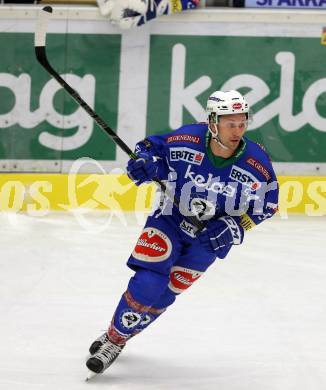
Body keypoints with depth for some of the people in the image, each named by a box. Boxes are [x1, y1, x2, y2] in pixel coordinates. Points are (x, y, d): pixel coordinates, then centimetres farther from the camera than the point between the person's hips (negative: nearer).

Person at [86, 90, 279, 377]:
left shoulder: (256, 162, -18)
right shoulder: (186, 140, -20)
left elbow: (267, 203, -4)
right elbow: (154, 147, -3)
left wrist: (235, 225, -17)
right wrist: (144, 161, -26)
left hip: (211, 236, 1)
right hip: (170, 219, -1)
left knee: (163, 294, 0)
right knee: (148, 281, -19)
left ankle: (118, 339, 20)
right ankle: (112, 337, 0)